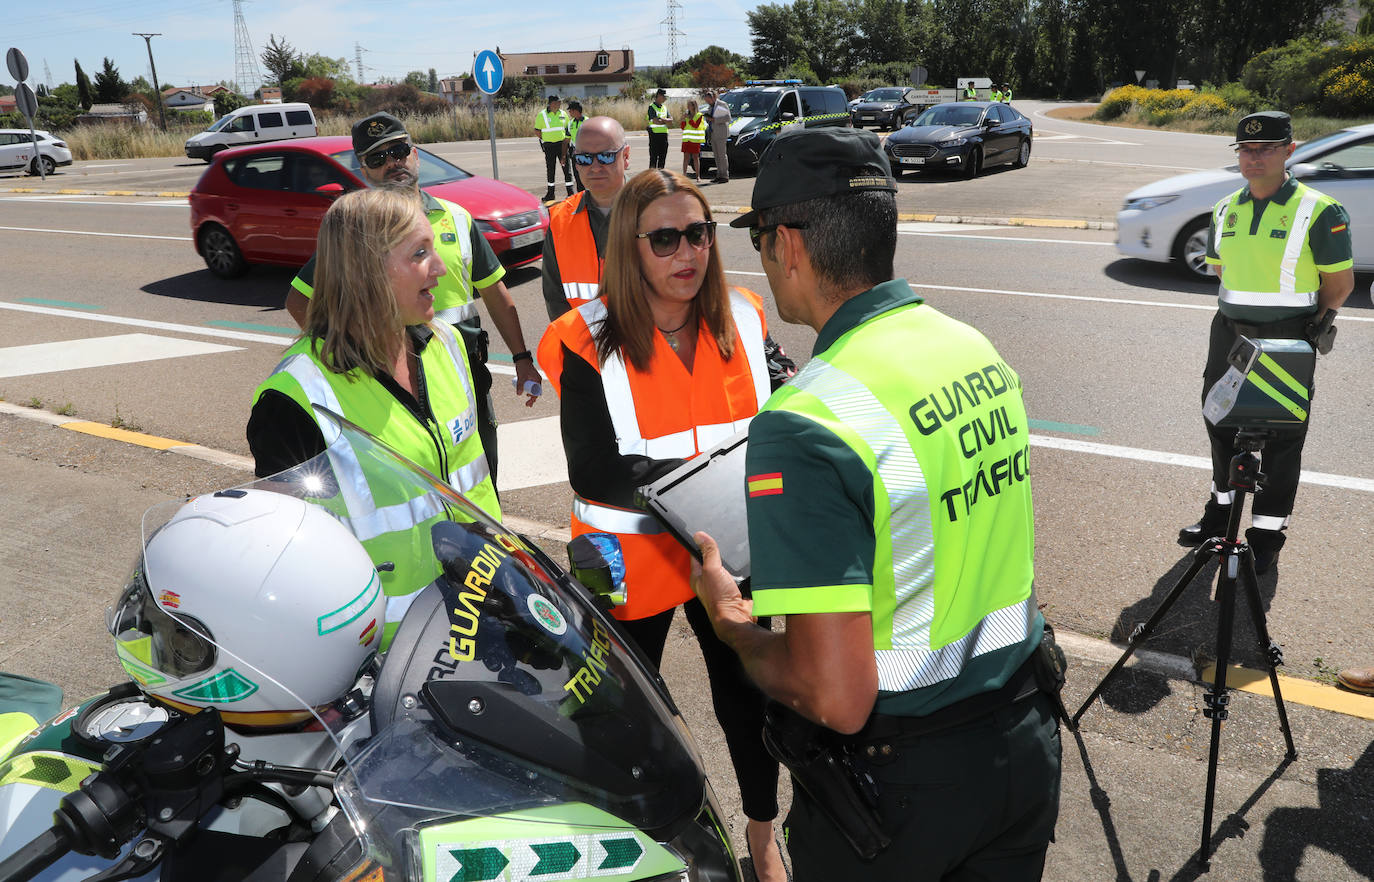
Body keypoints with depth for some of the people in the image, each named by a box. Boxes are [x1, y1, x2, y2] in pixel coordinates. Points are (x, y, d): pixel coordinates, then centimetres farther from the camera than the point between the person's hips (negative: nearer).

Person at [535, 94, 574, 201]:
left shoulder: (563, 114, 7)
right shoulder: (542, 115, -2)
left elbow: (568, 130, 14)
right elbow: (537, 131, 2)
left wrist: (566, 140, 1)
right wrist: (546, 139, -4)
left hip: (562, 144, 1)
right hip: (549, 146, -1)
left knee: (566, 168, -4)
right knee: (550, 169, 8)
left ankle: (570, 192, 1)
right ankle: (550, 193, 18)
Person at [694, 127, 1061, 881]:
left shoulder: (806, 425, -27)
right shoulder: (979, 350, -2)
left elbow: (836, 697, -26)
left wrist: (731, 621, -8)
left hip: (901, 780, -7)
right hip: (1025, 741, 7)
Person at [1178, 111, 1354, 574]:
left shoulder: (1319, 211, -9)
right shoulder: (1226, 210, 6)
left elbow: (1340, 281, -3)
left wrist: (1315, 323, 2)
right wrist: (1245, 305, 13)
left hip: (1287, 340, -5)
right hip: (1229, 329, 6)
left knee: (1281, 435, 4)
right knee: (1221, 420, 16)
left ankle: (1267, 531, 16)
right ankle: (1221, 510, 34)